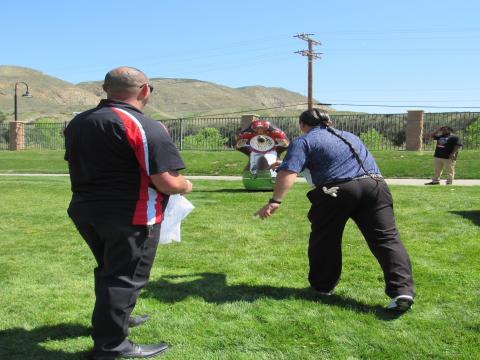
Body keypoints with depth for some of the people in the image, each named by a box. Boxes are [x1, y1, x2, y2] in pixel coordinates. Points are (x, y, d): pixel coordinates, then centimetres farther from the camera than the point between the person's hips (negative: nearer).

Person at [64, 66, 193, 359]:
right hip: (131, 218, -8)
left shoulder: (78, 123, 6)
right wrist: (186, 186, -3)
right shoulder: (146, 127, -20)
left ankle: (117, 316, 43)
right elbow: (167, 182, -24)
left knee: (109, 269, 25)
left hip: (85, 211, 8)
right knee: (124, 277, 5)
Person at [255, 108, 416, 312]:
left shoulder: (304, 141, 9)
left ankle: (323, 286, 26)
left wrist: (275, 201, -11)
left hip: (337, 191, -4)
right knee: (386, 238, 0)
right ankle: (403, 291, -11)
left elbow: (288, 173, -6)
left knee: (324, 239, 15)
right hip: (375, 185, 5)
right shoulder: (349, 136, 31)